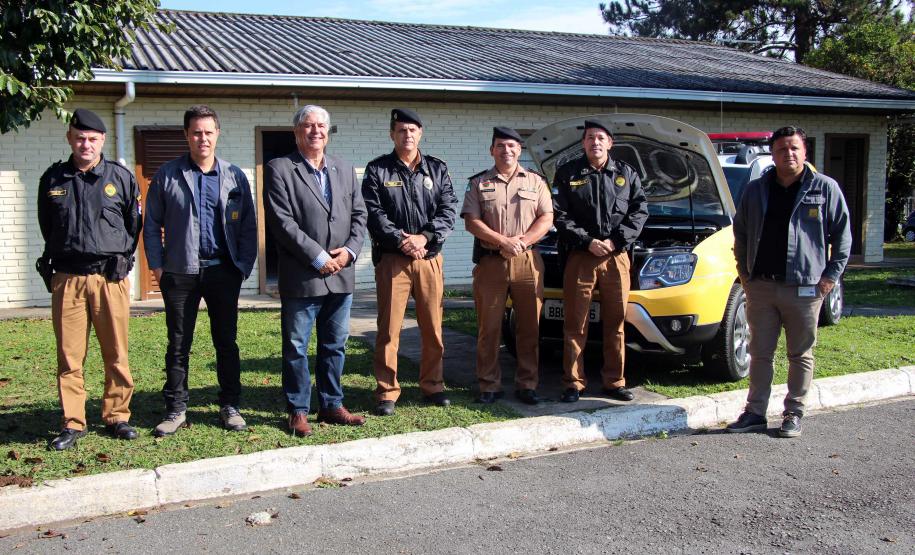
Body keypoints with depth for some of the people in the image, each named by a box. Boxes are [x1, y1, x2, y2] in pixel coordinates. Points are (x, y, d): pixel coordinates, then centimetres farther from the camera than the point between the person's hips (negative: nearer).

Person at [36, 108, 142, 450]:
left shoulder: (121, 177, 5)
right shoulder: (53, 179, 9)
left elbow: (134, 224, 12)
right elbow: (47, 227, 20)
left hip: (111, 277, -1)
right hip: (67, 278, 1)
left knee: (116, 353, 3)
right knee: (69, 355, 3)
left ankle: (117, 416, 16)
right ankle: (73, 423, 12)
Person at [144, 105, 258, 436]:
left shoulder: (234, 176, 7)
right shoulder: (167, 175, 4)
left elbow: (248, 225, 7)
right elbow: (152, 224, 6)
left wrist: (244, 265, -1)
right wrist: (157, 265, -2)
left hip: (223, 270, 1)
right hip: (180, 272, 0)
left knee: (226, 341, 7)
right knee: (178, 344, 5)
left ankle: (230, 406, 17)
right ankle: (176, 410, 14)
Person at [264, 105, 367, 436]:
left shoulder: (345, 169, 14)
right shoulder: (279, 170, -3)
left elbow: (359, 214, 11)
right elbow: (282, 222, -12)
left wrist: (350, 250, -6)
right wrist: (318, 257, -15)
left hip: (341, 274, 5)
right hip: (301, 277, -5)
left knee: (335, 345, 13)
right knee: (296, 347, 4)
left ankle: (332, 405, 25)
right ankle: (298, 411, 15)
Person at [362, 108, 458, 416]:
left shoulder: (437, 169, 13)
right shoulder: (377, 170, 5)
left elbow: (449, 210, 2)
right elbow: (374, 214, -5)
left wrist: (424, 237, -12)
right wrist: (401, 240, -16)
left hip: (430, 258, 3)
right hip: (391, 259, -2)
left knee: (433, 327, 7)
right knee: (389, 329, -2)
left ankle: (432, 386, 21)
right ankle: (387, 392, 6)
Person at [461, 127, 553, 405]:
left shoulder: (535, 181, 12)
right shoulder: (478, 183, 10)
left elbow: (546, 219, 4)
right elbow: (472, 222, 0)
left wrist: (521, 241, -11)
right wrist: (503, 241, -12)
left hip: (528, 262, 1)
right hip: (490, 263, -1)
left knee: (529, 327, 2)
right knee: (488, 328, 1)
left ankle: (527, 384, 11)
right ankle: (489, 386, 9)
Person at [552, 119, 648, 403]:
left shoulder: (627, 174, 11)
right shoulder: (567, 174, 5)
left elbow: (640, 210, 8)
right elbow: (560, 216, 0)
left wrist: (617, 241, -5)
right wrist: (588, 241, -10)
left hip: (617, 257, 2)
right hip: (580, 257, -2)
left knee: (615, 323, 6)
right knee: (575, 324, -1)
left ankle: (615, 382, 15)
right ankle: (573, 383, 7)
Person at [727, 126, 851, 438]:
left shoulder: (825, 188, 1)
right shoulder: (756, 190, 9)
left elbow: (842, 234, 4)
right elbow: (740, 232, 19)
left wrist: (832, 274, -2)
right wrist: (743, 269, 11)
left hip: (804, 288, -2)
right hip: (760, 286, 3)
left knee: (800, 355, 7)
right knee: (760, 353, 8)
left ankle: (794, 414, 18)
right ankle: (755, 412, 16)